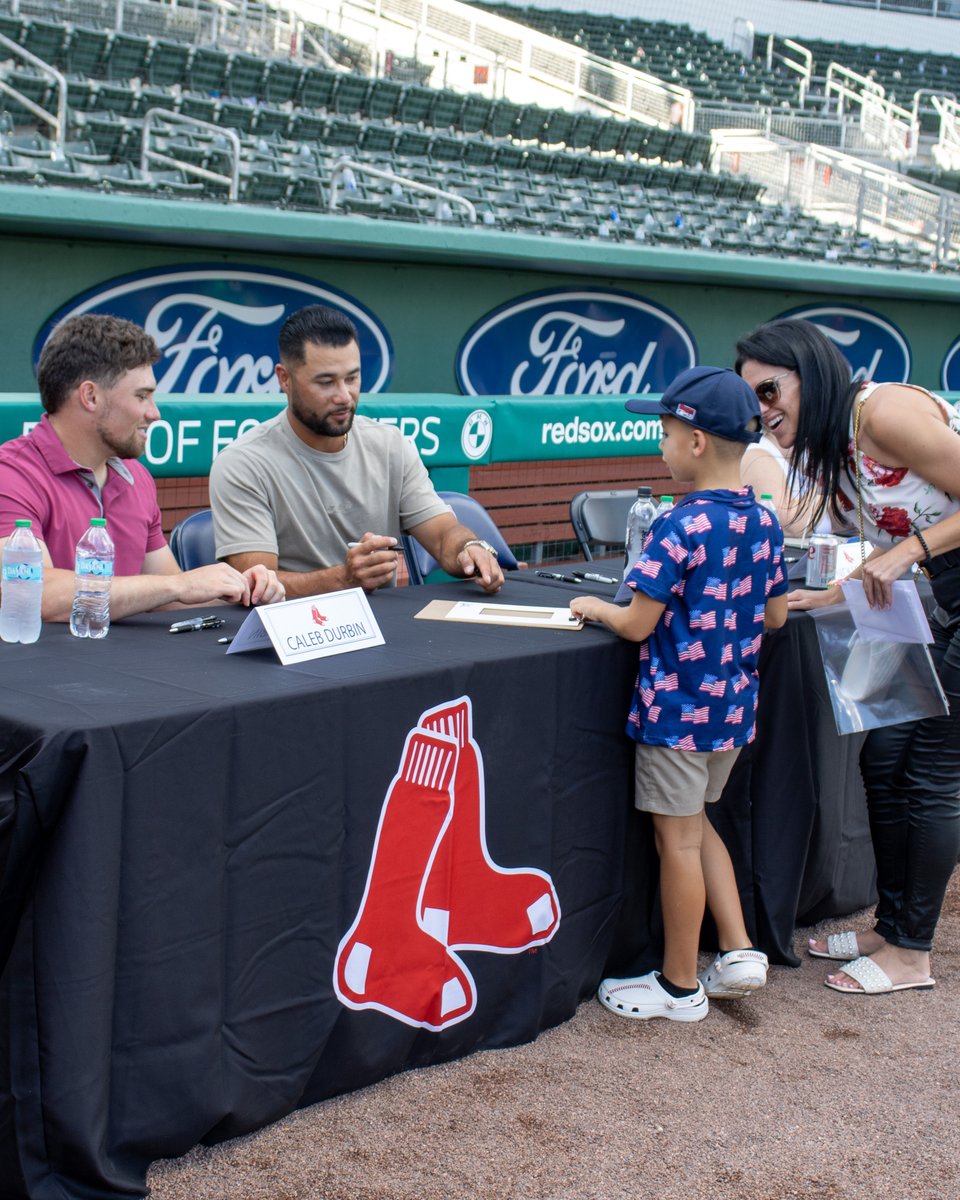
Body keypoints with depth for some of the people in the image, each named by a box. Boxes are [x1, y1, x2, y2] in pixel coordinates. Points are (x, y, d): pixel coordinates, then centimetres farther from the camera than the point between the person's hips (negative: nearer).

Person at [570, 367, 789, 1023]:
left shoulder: (682, 527, -20)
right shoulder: (764, 522, 2)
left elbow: (638, 624, -18)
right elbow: (776, 615, 10)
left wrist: (596, 607, 1)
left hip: (678, 709, -7)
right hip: (735, 706, 7)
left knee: (678, 839, 5)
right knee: (696, 823, 23)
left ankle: (680, 986, 18)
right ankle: (739, 951, 20)